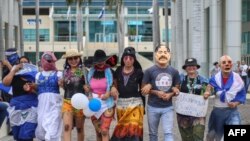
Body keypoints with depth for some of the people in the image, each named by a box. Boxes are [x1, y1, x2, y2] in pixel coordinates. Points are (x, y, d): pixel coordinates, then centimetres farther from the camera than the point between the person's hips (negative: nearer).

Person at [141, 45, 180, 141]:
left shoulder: (174, 72, 1)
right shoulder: (149, 71, -5)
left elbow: (177, 89, 8)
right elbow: (144, 90, -2)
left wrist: (170, 94, -14)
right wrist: (156, 92, -17)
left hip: (168, 107, 1)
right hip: (153, 107, 0)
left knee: (168, 133, -8)